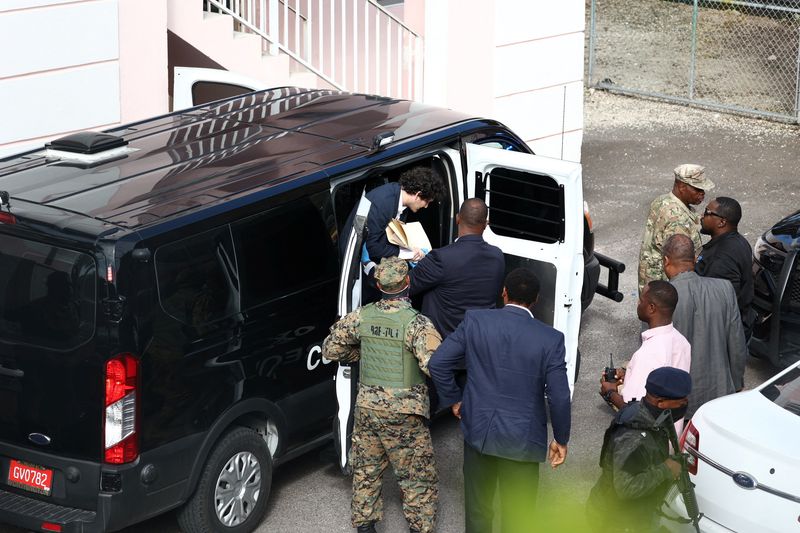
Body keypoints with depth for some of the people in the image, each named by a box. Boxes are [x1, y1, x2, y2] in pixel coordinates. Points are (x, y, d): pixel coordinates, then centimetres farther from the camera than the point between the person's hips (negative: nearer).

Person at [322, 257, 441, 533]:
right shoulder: (417, 323, -19)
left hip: (367, 407, 5)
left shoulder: (360, 317, -4)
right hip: (404, 413, -5)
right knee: (417, 476, 9)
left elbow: (331, 349, 8)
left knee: (366, 470, 20)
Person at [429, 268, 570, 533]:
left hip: (478, 430, 2)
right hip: (523, 439, -2)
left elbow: (437, 363, -6)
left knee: (477, 507, 19)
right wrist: (561, 439, 3)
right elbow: (559, 397, -13)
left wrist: (453, 399, 10)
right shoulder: (550, 339, -15)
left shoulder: (475, 320, -9)